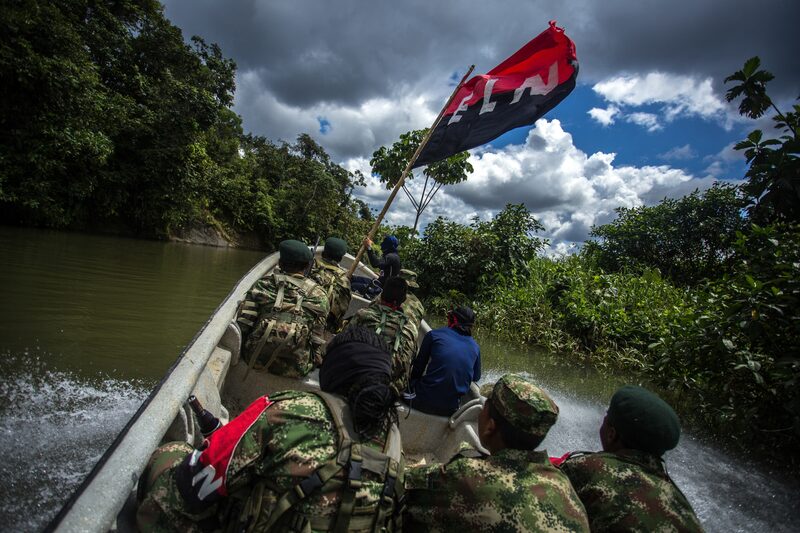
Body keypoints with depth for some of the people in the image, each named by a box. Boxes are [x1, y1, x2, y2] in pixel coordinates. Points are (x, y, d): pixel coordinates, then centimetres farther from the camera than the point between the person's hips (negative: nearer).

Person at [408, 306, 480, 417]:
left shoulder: (434, 335, -1)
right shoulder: (475, 347, 7)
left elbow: (418, 366, 7)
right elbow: (476, 377, 21)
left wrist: (413, 382, 24)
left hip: (424, 402, -3)